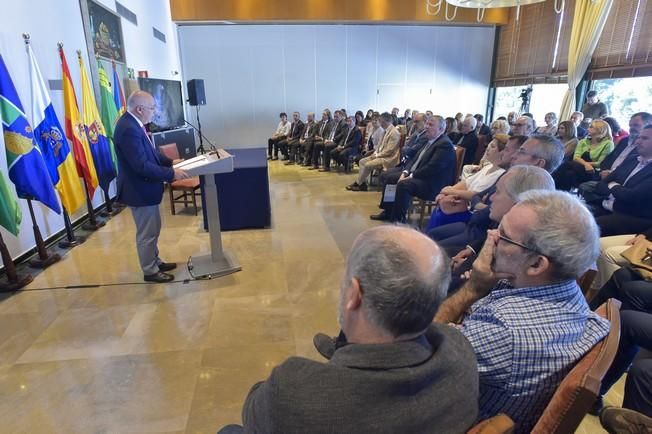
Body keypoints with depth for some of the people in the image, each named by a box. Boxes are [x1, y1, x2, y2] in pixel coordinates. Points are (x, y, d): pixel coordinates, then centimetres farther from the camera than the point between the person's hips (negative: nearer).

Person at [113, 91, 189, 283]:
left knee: (153, 229, 21)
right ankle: (150, 271, 20)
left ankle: (155, 262, 36)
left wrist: (171, 162, 4)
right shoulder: (128, 129, -26)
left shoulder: (133, 123, 6)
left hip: (145, 187, 10)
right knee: (147, 233, 4)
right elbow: (142, 166, -29)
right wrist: (172, 173, -24)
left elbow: (151, 152, 15)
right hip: (140, 190, -10)